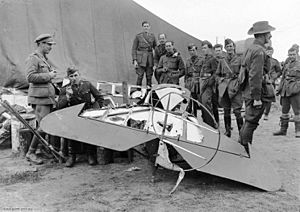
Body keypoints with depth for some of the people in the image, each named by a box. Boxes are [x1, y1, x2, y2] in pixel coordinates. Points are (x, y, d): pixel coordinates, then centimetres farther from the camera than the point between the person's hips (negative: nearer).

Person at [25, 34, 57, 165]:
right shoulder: (32, 59, -7)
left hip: (48, 97, 9)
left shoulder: (45, 59, 21)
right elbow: (30, 77, -20)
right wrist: (48, 76, -13)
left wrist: (52, 74, 13)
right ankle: (31, 153, 1)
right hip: (39, 98, -9)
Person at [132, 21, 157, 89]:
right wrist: (134, 60, -9)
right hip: (140, 59, -3)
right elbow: (134, 49, 0)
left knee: (149, 76, 4)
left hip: (150, 58, 3)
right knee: (140, 76, -8)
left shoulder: (152, 36, 10)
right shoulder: (138, 36, 1)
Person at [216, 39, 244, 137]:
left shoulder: (239, 59, 2)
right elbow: (217, 74, 19)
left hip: (235, 87, -3)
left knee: (237, 111, -9)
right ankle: (227, 131, 21)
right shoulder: (222, 61, 11)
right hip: (224, 88, 4)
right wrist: (220, 82, 4)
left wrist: (239, 82, -8)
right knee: (226, 111, 10)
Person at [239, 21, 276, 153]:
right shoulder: (259, 51, -17)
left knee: (249, 121, 18)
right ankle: (244, 148, 8)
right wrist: (257, 97, -22)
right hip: (255, 93, -10)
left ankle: (241, 145, 28)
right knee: (251, 122, -1)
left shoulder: (251, 48, 15)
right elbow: (256, 76, -23)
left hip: (248, 92, 10)